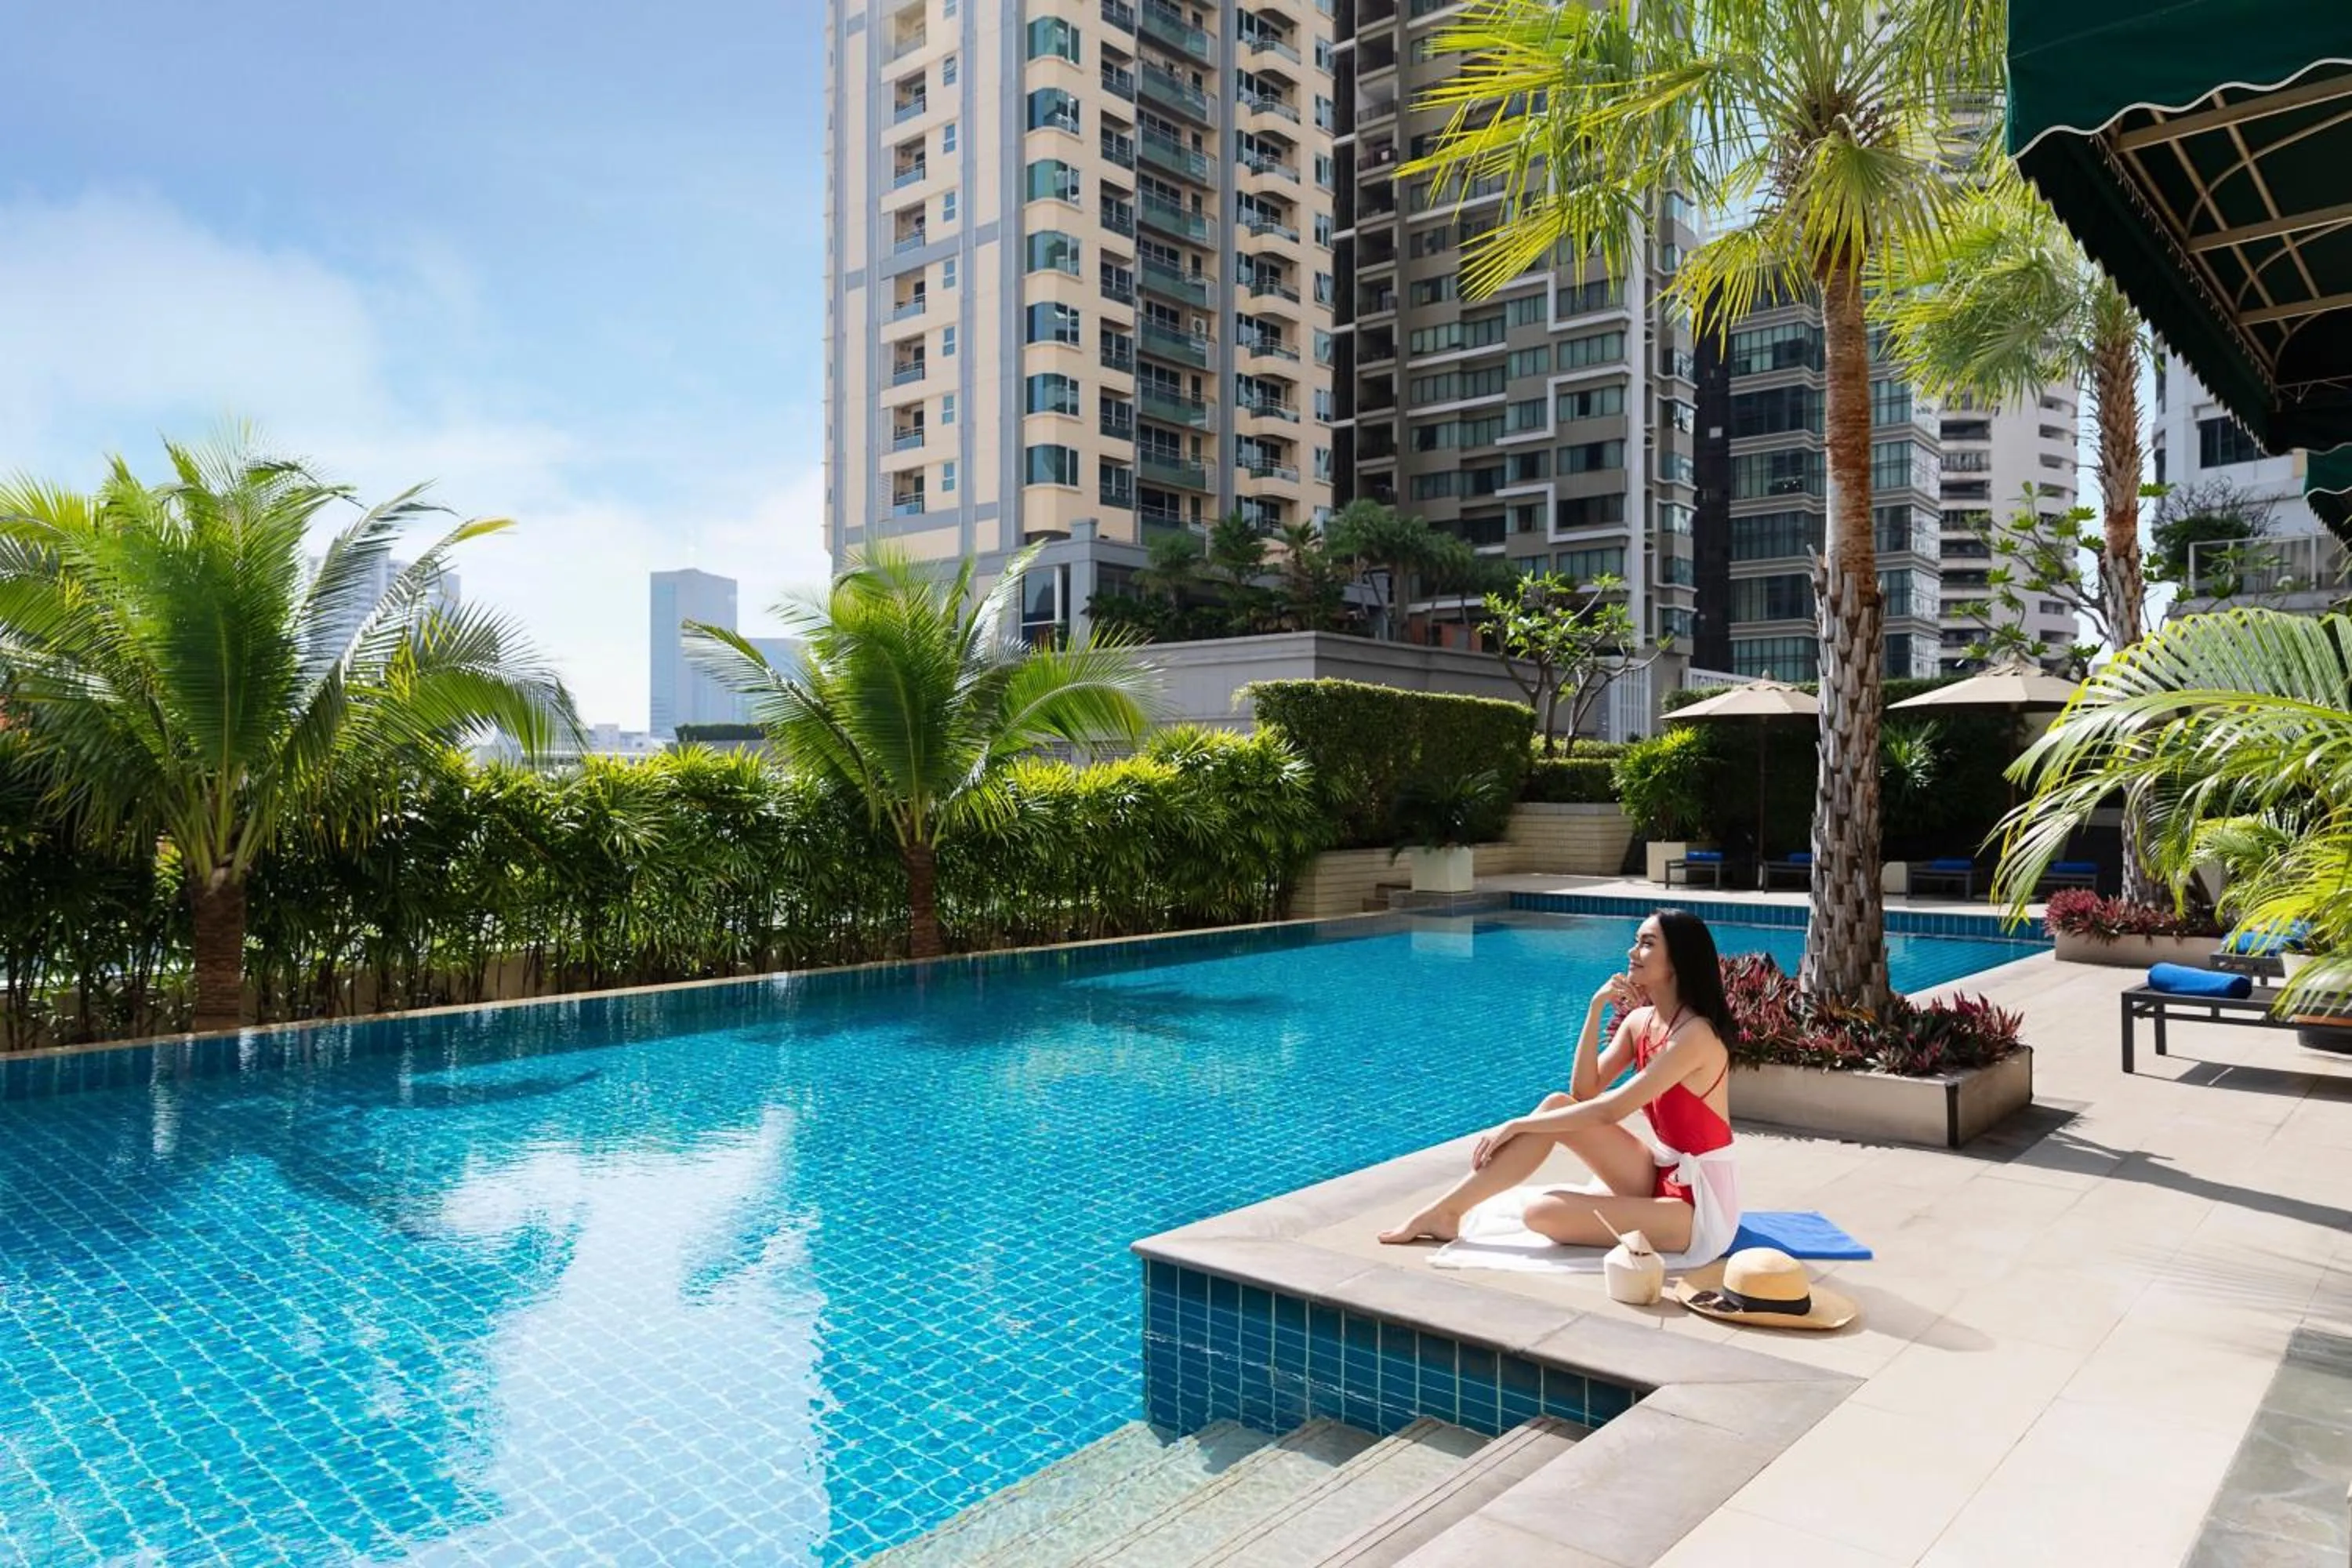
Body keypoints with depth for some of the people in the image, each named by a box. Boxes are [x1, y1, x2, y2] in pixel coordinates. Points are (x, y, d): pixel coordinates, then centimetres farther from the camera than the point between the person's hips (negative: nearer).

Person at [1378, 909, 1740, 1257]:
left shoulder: (1695, 1034, -22)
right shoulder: (1641, 1020, 4)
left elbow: (1608, 1111, -24)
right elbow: (1583, 1092, -3)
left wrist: (1516, 1126, -19)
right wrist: (1596, 1009, -11)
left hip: (1699, 1207, -8)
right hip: (1660, 1178, 8)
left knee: (1541, 1213, -25)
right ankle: (1445, 1212, -7)